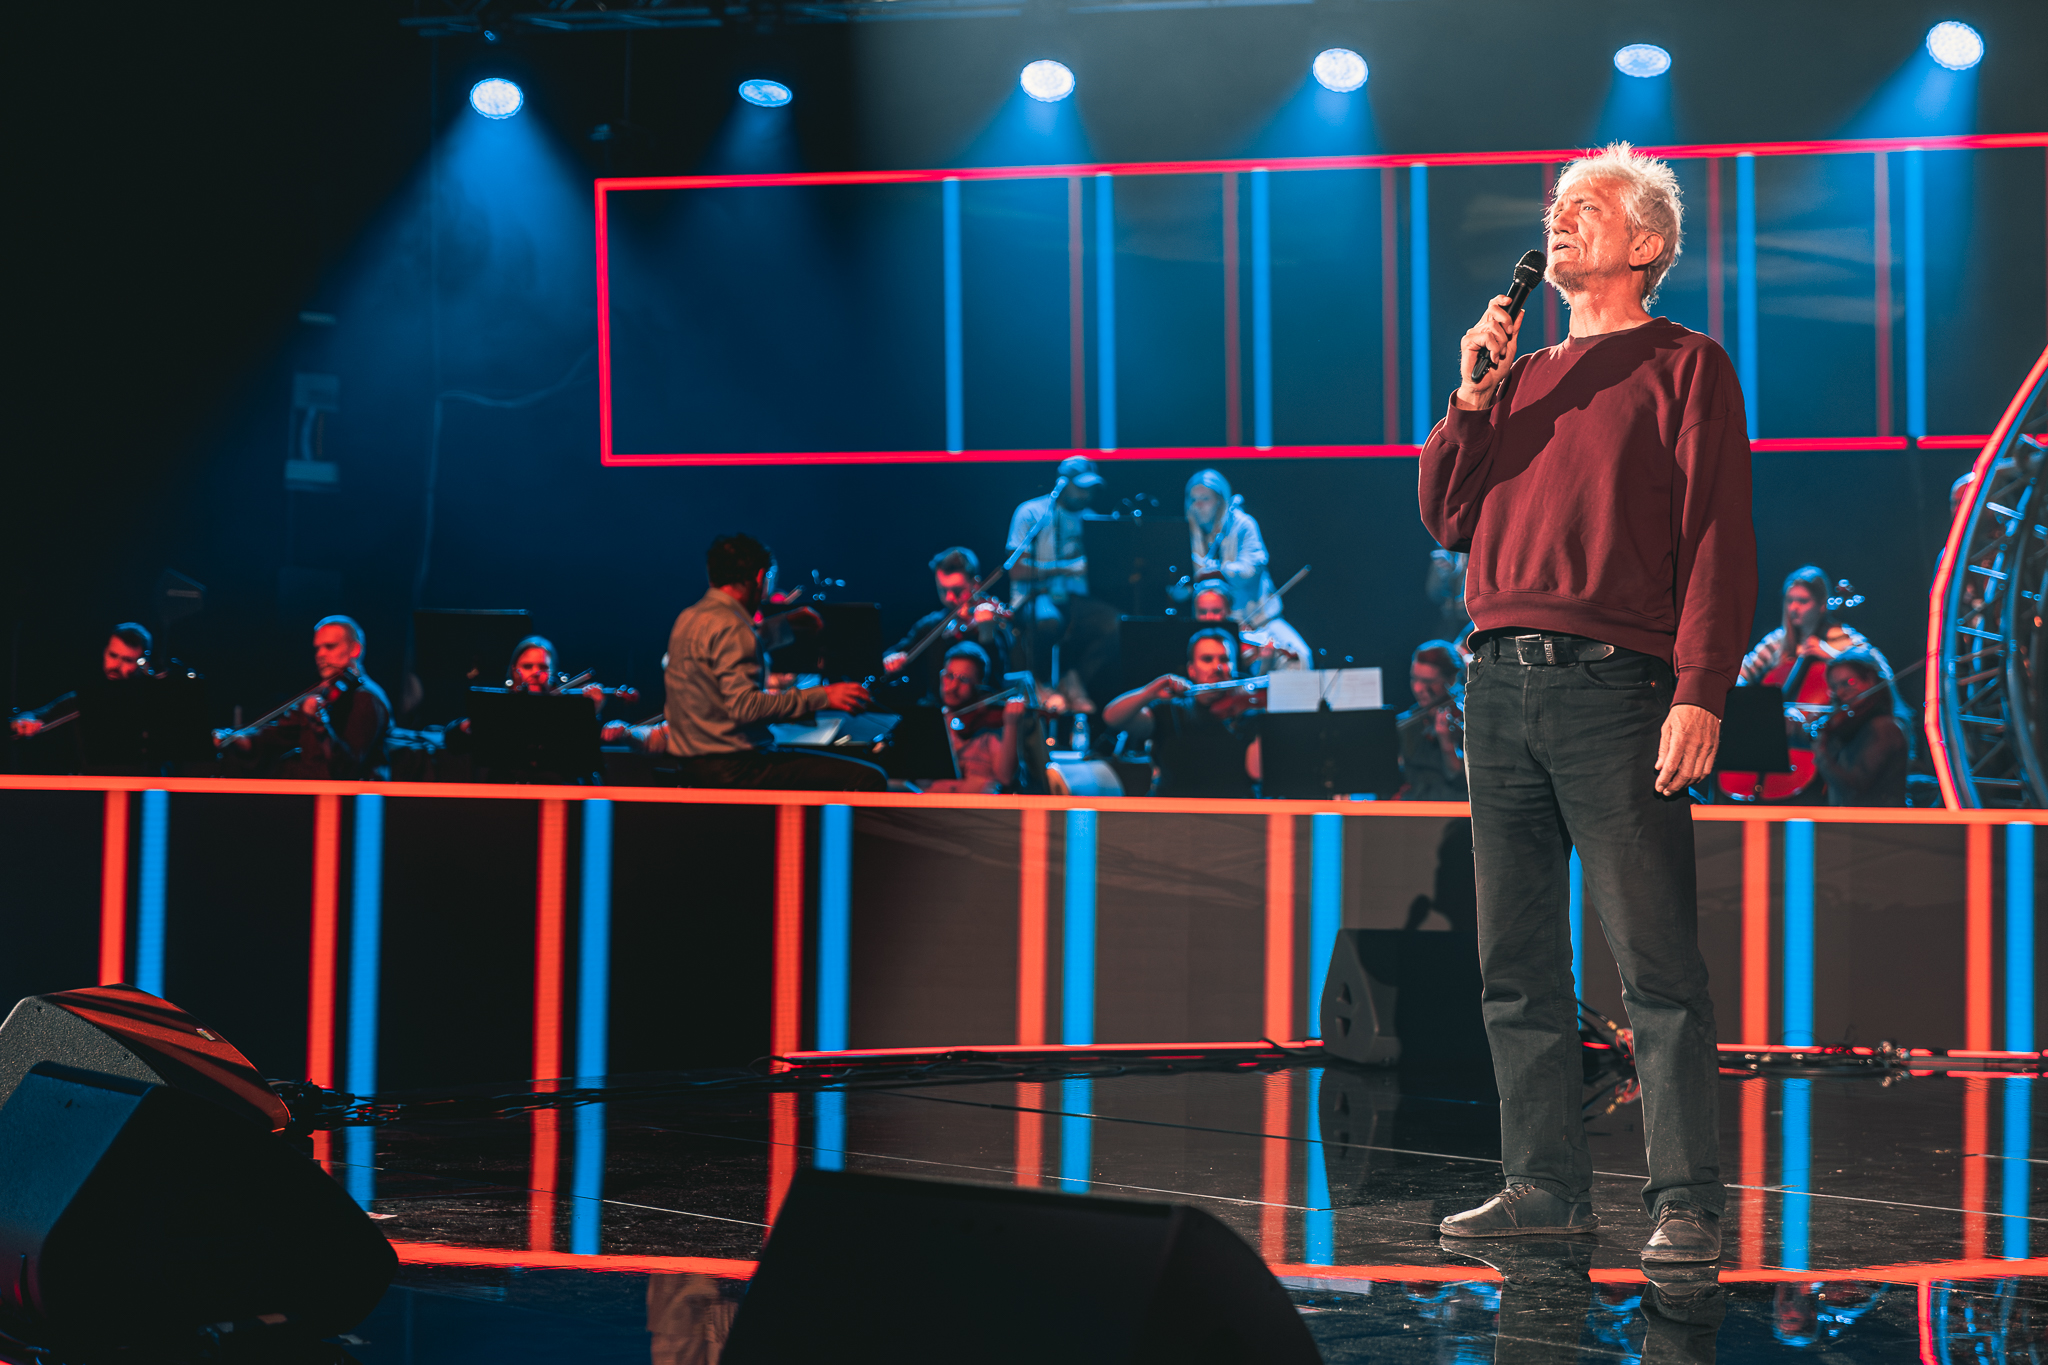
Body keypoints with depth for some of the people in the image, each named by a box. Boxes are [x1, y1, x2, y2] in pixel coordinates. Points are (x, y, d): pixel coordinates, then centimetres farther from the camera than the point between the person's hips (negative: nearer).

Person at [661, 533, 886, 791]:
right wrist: (821, 697, -22)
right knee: (868, 779, -16)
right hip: (731, 767, -11)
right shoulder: (729, 627, -15)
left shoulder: (689, 617, 16)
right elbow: (744, 707, -26)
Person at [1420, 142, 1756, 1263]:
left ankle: (1686, 1201, -7)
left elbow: (1718, 540, -5)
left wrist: (1700, 695, -14)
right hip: (1500, 687, 6)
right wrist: (1474, 394, 5)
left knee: (1656, 967, -8)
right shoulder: (1520, 376, 23)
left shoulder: (1684, 367, 4)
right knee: (1516, 963, 7)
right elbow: (1447, 516, 16)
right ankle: (1543, 1182, 13)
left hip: (1614, 687, -6)